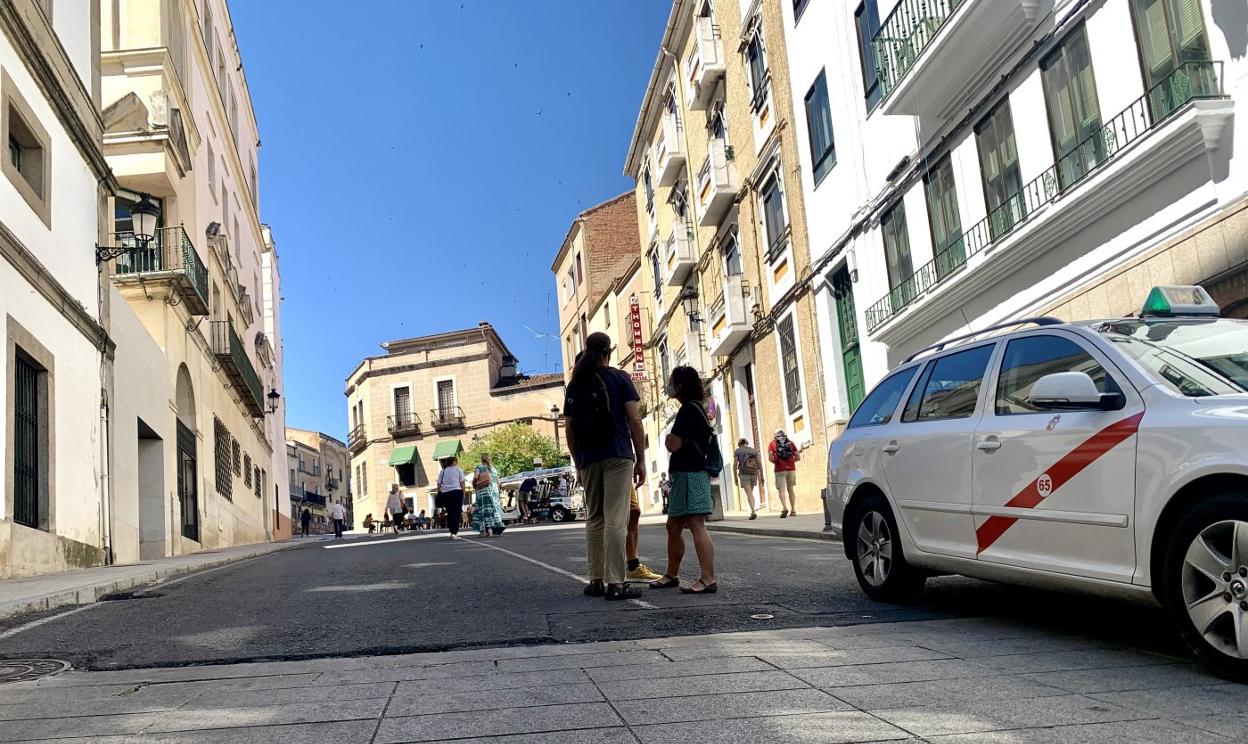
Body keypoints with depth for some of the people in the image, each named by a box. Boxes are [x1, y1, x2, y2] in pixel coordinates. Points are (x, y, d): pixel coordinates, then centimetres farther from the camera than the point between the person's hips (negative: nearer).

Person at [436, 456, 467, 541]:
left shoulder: (442, 471, 16)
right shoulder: (458, 470, 8)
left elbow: (439, 484, 11)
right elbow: (462, 483, 0)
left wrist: (439, 495, 14)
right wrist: (463, 494, 4)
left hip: (445, 493, 3)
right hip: (456, 492, -3)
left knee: (449, 513, 12)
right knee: (456, 513, -4)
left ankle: (453, 532, 15)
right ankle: (454, 533, -14)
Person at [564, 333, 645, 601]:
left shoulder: (575, 385, 11)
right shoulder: (619, 378, 0)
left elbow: (570, 429, 10)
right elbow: (634, 420, -5)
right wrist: (641, 459, -1)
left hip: (589, 459, 4)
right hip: (618, 457, -4)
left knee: (594, 519, 12)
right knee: (616, 520, -8)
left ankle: (596, 580, 13)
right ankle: (615, 583, -11)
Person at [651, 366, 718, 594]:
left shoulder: (688, 409, -13)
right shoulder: (696, 408, 18)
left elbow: (673, 444, -17)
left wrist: (668, 438, 2)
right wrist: (673, 439, 10)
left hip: (690, 474, -11)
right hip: (685, 474, 11)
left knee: (696, 525, -14)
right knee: (674, 526, 15)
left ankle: (708, 580, -17)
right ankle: (672, 575, 25)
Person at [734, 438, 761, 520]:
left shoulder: (737, 451, 4)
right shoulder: (754, 450, 11)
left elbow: (735, 465, -3)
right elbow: (759, 464, 5)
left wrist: (735, 478, 2)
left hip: (744, 474, -3)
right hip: (754, 474, 3)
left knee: (749, 494, -9)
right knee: (751, 493, 18)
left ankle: (753, 512, -23)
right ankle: (752, 512, 13)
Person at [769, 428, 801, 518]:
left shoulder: (773, 443, 4)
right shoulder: (791, 443, 11)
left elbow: (770, 458, -6)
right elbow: (798, 457, 7)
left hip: (780, 470, -3)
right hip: (791, 469, 3)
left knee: (781, 490, -4)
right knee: (790, 489, 14)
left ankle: (784, 507, -25)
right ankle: (793, 510, 16)